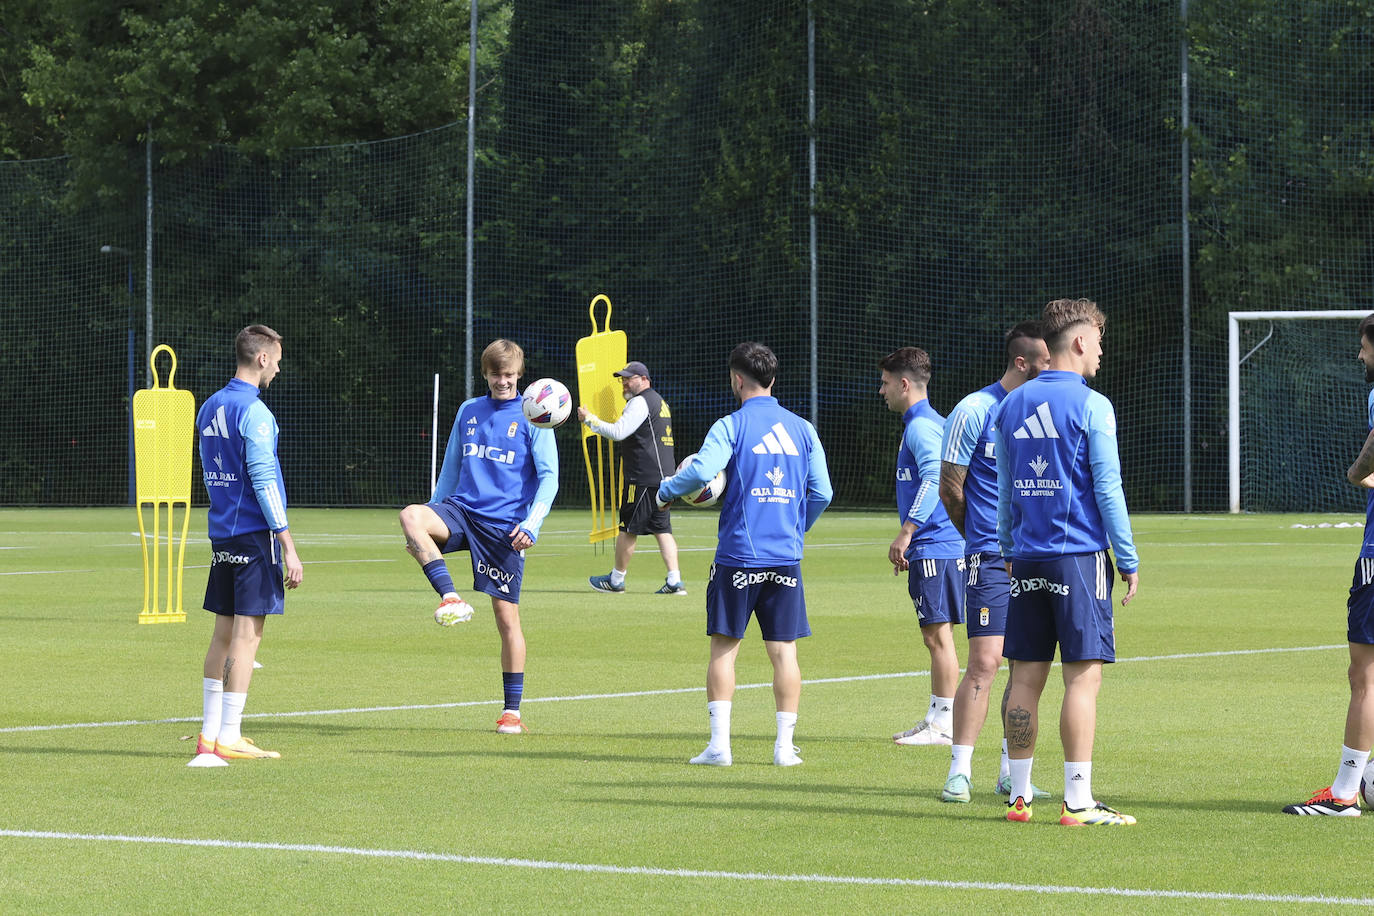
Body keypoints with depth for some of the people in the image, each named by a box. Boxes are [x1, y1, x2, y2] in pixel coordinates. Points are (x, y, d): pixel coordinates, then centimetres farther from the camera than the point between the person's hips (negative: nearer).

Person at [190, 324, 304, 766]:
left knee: (224, 633, 12)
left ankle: (210, 733, 15)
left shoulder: (209, 408, 14)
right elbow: (264, 480, -17)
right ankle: (227, 739, -6)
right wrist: (288, 546, -16)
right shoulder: (253, 412, -13)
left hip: (221, 533, 8)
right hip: (255, 532, -8)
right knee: (246, 634, -5)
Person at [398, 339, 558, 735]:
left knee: (507, 617, -3)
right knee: (411, 516, -29)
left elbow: (549, 477, -2)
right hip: (462, 510, 3)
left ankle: (512, 712, 7)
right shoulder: (468, 411, 13)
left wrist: (531, 524, -16)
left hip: (504, 526, -3)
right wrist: (432, 524, 19)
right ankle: (450, 598, -33)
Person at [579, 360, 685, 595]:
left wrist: (589, 419, -10)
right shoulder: (659, 401, 21)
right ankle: (674, 581, -3)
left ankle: (616, 580, 7)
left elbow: (618, 432, -18)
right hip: (663, 476, 10)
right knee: (662, 529, 6)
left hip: (643, 478, -10)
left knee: (628, 529, 0)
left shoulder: (640, 402, -10)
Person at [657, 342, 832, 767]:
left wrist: (666, 490, -1)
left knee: (724, 647, 5)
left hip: (738, 555, -3)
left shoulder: (731, 426, -5)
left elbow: (702, 470, -20)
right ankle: (785, 744, 4)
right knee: (783, 650, 6)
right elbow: (822, 493, 9)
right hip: (786, 557, 3)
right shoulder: (802, 429, 8)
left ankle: (719, 743, 1)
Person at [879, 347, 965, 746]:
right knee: (934, 637, 13)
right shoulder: (925, 423, 19)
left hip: (935, 548, -10)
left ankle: (945, 725, -5)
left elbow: (936, 477, -27)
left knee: (938, 635, -7)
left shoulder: (922, 426, -13)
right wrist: (910, 540, 27)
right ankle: (935, 720, 17)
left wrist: (907, 532, -30)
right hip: (932, 546, 10)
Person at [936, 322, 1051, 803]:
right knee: (984, 663, -11)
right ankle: (959, 771, -5)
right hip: (991, 560, -6)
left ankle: (1012, 771, 13)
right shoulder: (974, 411, -6)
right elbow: (950, 488, 0)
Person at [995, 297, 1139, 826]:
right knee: (1083, 676, -5)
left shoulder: (1011, 406, 11)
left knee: (1026, 677, 9)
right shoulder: (1090, 406, -7)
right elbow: (1107, 488, -8)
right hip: (1079, 556, -6)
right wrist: (1129, 560, -3)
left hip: (1026, 558, 6)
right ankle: (1078, 802, -8)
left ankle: (1020, 794, 11)